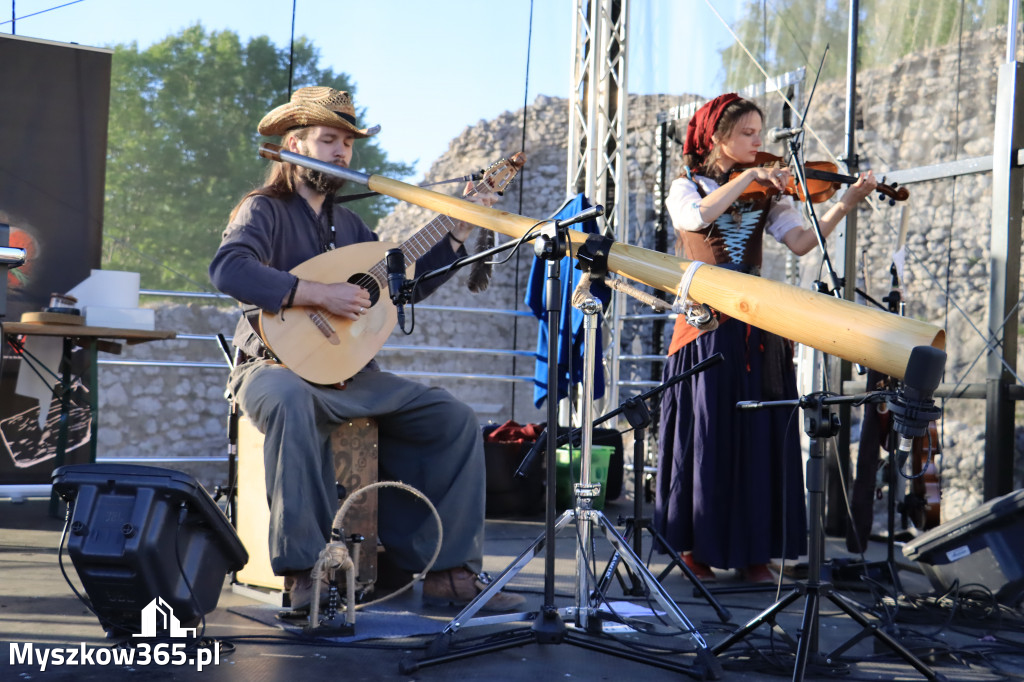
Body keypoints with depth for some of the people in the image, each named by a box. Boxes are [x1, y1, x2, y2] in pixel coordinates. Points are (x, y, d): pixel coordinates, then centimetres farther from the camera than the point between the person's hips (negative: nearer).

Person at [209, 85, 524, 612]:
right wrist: (320, 295, -28)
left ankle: (450, 571, -5)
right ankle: (304, 573, -36)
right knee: (293, 403, -42)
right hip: (278, 365, -7)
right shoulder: (265, 210, -3)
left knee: (454, 419, -6)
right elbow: (227, 268, -24)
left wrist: (458, 235, 14)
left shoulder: (345, 223, 20)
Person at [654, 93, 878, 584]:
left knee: (760, 439, 1)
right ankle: (696, 547, 9)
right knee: (704, 437, -1)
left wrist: (846, 203, -17)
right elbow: (695, 217, -18)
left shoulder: (767, 192, 12)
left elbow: (800, 241, -5)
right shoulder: (687, 187, 6)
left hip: (757, 330, 3)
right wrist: (748, 176, -19)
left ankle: (752, 551, 8)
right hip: (706, 330, -2)